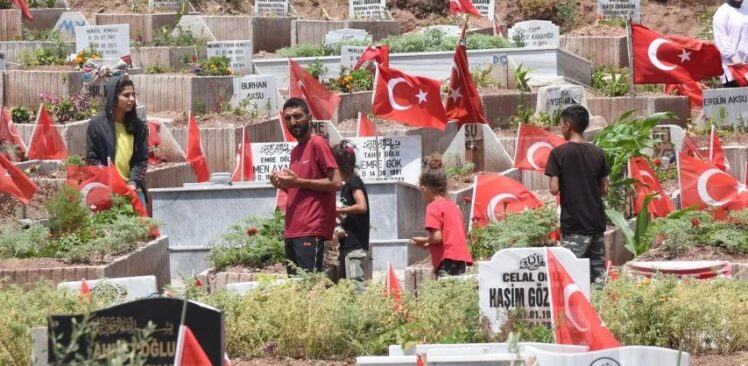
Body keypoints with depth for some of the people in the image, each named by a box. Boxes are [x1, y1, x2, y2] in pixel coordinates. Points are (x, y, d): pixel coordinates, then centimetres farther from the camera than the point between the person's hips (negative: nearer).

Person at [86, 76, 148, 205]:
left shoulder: (139, 126, 8)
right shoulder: (97, 124, -2)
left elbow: (142, 159, 7)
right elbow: (92, 160, -2)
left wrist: (133, 182, -10)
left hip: (133, 189, 4)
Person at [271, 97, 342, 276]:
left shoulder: (318, 144, -4)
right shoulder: (294, 152, 21)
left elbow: (336, 182, -12)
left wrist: (298, 182, -14)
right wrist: (283, 184, 8)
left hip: (311, 231, -8)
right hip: (292, 230, 8)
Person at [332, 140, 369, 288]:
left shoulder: (354, 182, -9)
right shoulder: (347, 185, 19)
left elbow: (362, 206, -24)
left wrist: (338, 210, -16)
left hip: (354, 245, -10)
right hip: (347, 245, 10)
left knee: (354, 282, -15)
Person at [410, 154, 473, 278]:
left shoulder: (434, 207, -4)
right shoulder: (454, 206, 20)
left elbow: (437, 237, -14)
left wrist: (424, 241, 5)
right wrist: (428, 243, 20)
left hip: (448, 262, -8)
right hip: (461, 261, 8)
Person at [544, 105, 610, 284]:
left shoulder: (559, 153, -8)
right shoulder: (597, 152, 6)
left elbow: (554, 189, -11)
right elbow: (604, 188, 9)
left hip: (574, 224, -5)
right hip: (597, 222, 5)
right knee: (598, 271, 8)